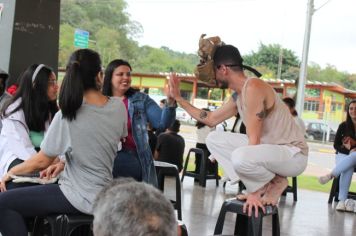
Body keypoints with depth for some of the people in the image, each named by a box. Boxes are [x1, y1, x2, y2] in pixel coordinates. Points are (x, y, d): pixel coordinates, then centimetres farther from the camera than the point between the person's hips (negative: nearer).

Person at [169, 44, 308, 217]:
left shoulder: (253, 87, -22)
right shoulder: (238, 96, 7)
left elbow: (253, 139, -26)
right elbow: (211, 119, 22)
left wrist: (253, 193, -26)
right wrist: (178, 98, 21)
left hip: (294, 154, -9)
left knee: (241, 157, -37)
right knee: (214, 139, 7)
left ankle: (276, 183, -5)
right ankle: (261, 186, 3)